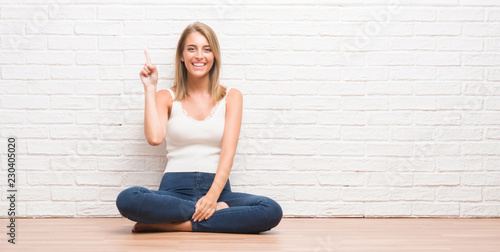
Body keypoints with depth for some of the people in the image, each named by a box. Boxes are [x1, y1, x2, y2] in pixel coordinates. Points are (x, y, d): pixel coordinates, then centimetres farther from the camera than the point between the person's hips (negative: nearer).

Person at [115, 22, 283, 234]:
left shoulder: (231, 97, 10)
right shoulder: (166, 97, 10)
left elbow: (228, 151, -2)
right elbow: (154, 138, -10)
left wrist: (213, 195, -17)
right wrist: (150, 89, -2)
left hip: (218, 188, 1)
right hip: (175, 190, 0)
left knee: (272, 211, -29)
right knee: (127, 199, -33)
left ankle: (173, 225, -21)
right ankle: (217, 211, -19)